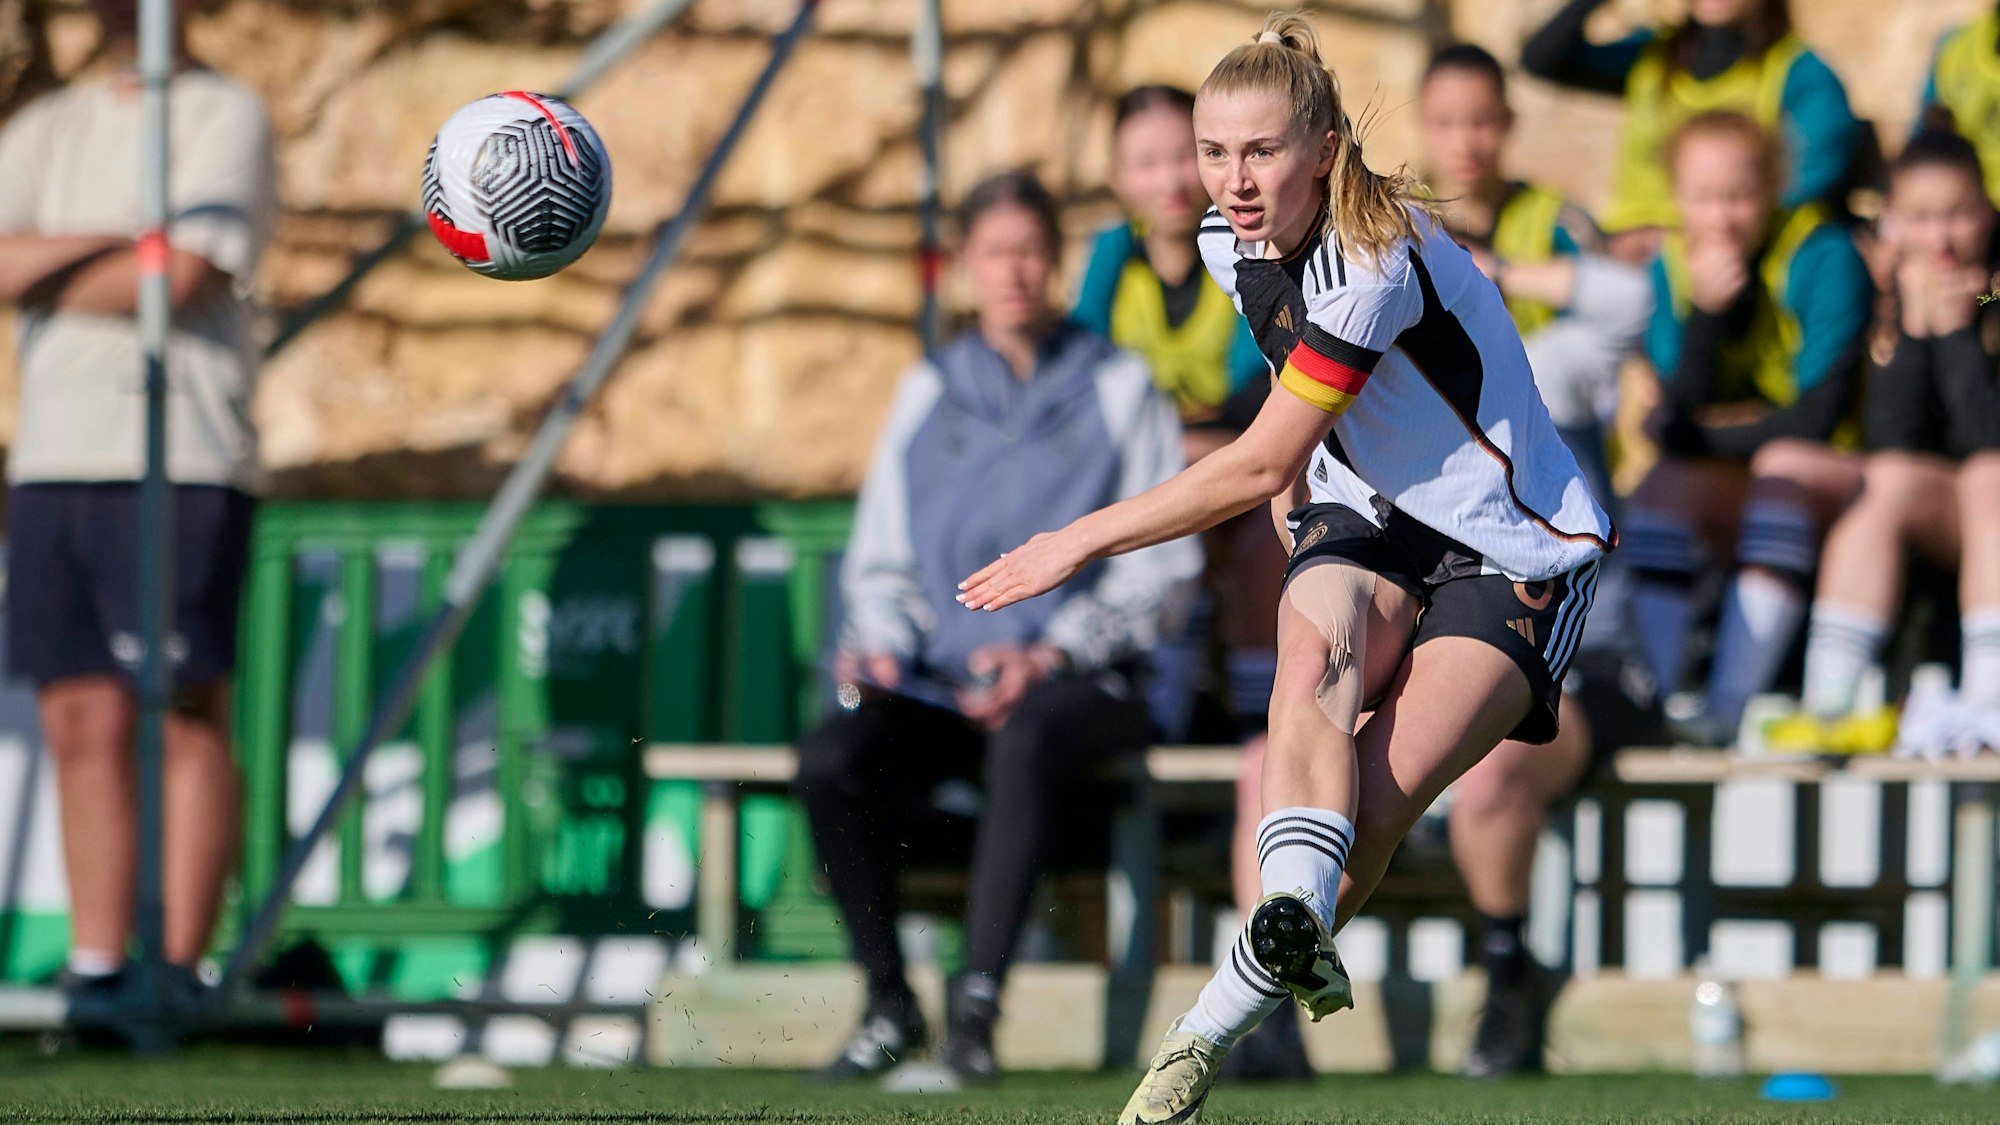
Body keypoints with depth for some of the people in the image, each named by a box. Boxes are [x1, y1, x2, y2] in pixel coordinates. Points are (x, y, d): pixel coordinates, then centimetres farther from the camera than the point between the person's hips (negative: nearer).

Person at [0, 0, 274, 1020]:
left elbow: (181, 277, -12)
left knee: (182, 717, -8)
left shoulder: (222, 116, 2)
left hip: (179, 465, -6)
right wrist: (109, 245, -9)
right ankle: (95, 974, 6)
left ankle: (178, 970, -9)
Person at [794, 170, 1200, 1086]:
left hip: (1081, 679, -3)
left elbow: (1163, 564, 3)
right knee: (832, 759, -29)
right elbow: (879, 557, 21)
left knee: (1027, 738, -40)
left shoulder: (1118, 390, 9)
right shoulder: (926, 395, 19)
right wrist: (880, 641, -2)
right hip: (939, 679, 3)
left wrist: (1052, 652, -12)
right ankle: (888, 1005, -19)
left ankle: (977, 1003, -41)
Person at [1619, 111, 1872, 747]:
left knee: (1782, 467, -35)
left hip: (1829, 477, -4)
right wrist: (1705, 310, -19)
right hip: (1730, 487, 4)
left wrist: (1707, 435, -14)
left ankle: (1730, 703, -44)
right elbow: (1682, 409, -6)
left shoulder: (1822, 257, -10)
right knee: (1665, 482, -25)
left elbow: (1819, 415, -15)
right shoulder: (1672, 266, 3)